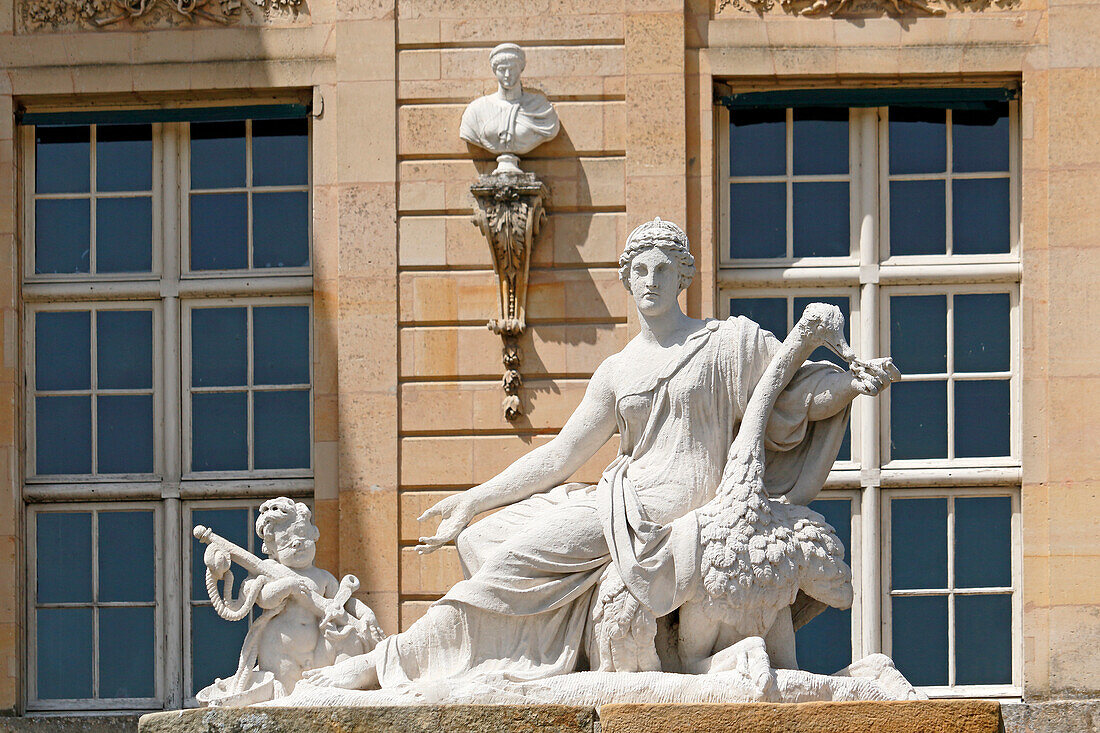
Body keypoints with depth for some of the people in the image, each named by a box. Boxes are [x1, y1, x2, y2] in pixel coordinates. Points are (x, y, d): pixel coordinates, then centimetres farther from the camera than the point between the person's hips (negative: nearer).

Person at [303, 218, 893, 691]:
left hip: (666, 505, -7)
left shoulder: (732, 343, 4)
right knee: (480, 538, -2)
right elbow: (561, 456, 14)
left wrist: (852, 385, -14)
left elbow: (805, 390, 7)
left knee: (516, 557, -18)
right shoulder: (617, 373, 16)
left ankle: (386, 662, -16)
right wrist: (473, 500, 10)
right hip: (621, 497, 7)